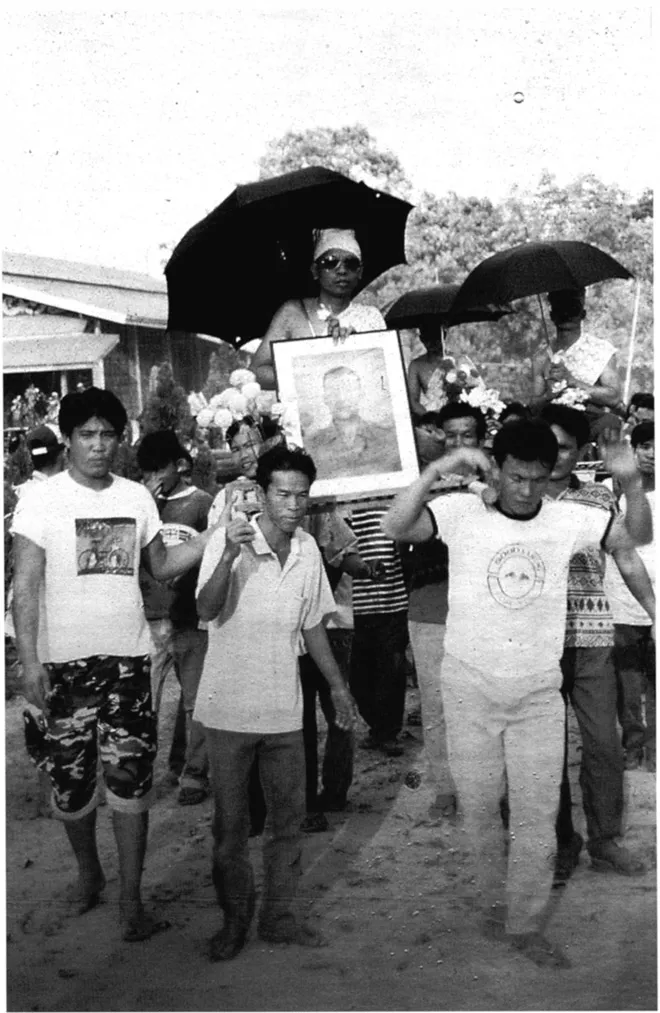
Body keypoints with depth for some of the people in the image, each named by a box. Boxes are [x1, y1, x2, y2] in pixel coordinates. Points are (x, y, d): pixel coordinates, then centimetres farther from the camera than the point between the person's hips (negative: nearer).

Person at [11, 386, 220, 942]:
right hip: (65, 661, -2)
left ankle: (130, 898, 12)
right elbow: (26, 585, -6)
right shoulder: (41, 499, -5)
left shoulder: (137, 496, 7)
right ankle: (88, 871, 35)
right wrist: (29, 659, -14)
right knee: (71, 777, 9)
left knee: (130, 779, 1)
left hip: (129, 657, 2)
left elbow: (163, 566, 14)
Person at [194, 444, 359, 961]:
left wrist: (338, 685, 15)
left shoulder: (308, 550, 3)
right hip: (230, 707, -4)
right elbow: (206, 610, -26)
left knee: (289, 814, 12)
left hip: (284, 707, 4)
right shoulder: (229, 540, -12)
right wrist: (229, 557, -41)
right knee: (231, 821, 8)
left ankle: (280, 914, 27)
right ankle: (235, 918, 26)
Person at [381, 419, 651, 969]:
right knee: (479, 805, 13)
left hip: (539, 693, 1)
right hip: (471, 688, -1)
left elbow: (638, 534, -1)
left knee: (538, 813, 5)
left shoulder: (565, 519, -3)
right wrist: (438, 469, -33)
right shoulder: (462, 512, -10)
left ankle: (525, 923, 20)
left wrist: (631, 484, -20)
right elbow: (395, 528, -22)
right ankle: (496, 898, 36)